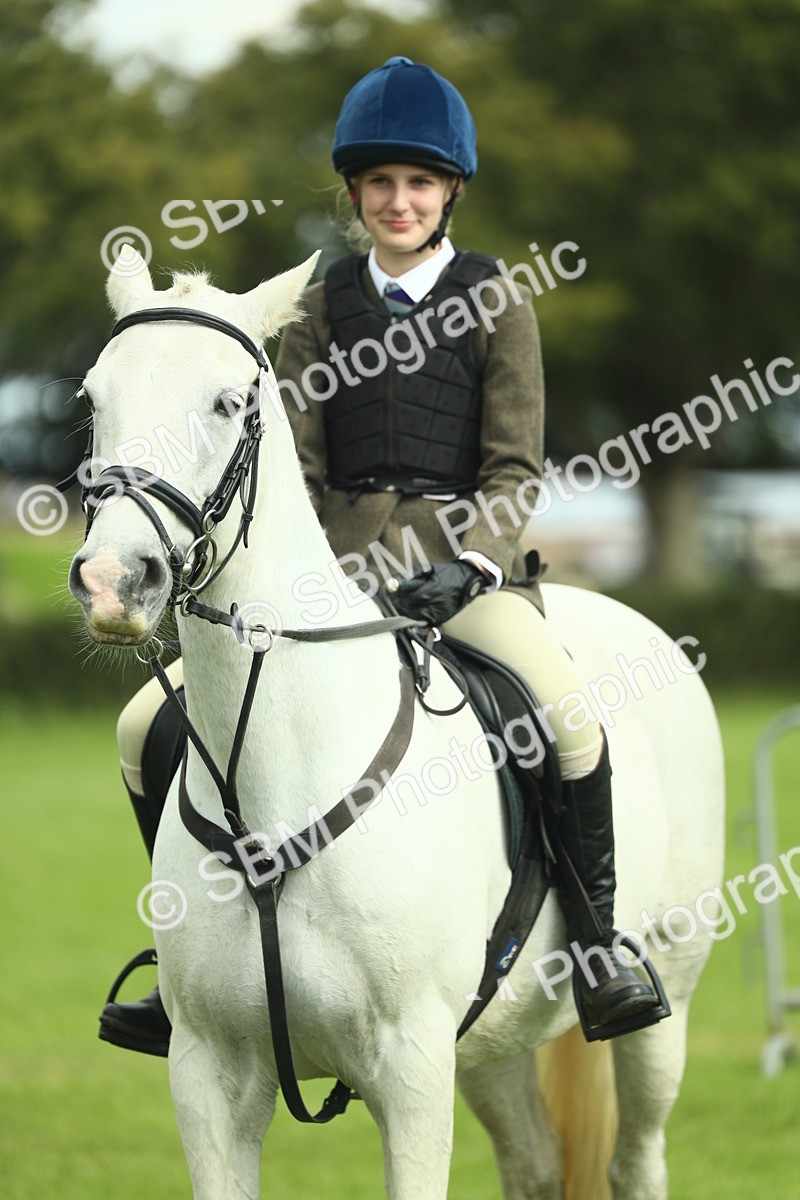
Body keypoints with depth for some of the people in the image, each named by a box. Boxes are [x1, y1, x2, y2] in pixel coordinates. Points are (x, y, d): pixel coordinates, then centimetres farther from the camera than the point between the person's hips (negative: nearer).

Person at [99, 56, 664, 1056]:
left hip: (465, 564, -3)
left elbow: (513, 465, 0)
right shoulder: (322, 308, 12)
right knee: (148, 728, -9)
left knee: (568, 712, -33)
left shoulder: (496, 301, 4)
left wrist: (463, 562, -16)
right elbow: (296, 466, 9)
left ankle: (597, 947, -17)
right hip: (337, 563, 3)